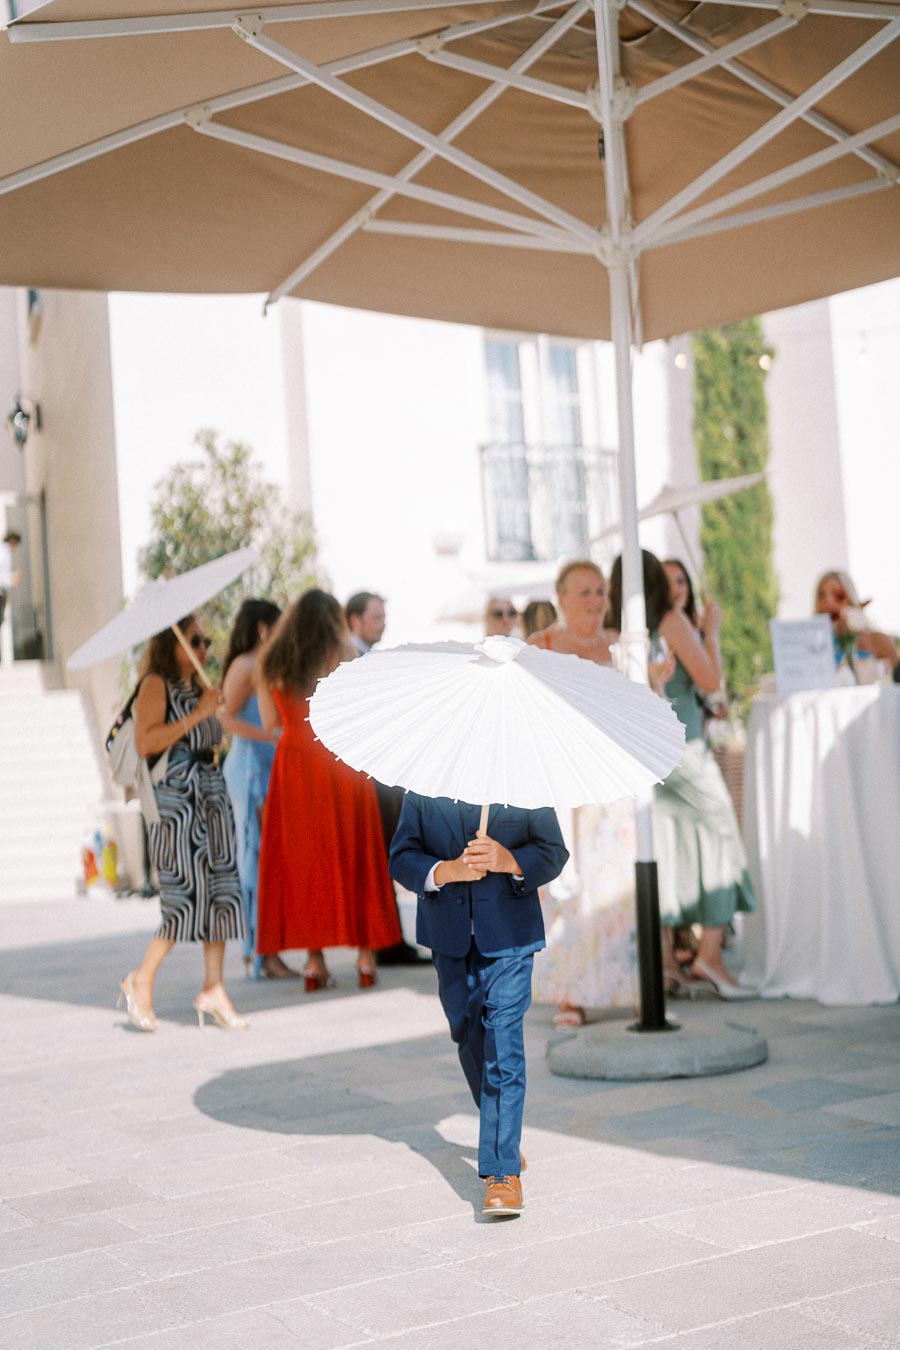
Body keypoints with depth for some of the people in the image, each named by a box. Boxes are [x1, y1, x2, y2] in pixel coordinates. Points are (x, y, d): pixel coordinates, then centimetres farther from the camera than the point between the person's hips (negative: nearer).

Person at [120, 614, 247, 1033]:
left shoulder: (198, 688, 20)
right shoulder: (155, 685, -5)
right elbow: (145, 743, -18)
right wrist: (197, 715, -17)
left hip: (212, 793, 8)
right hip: (175, 797, -8)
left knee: (221, 890, 2)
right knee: (189, 893, -10)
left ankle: (213, 989, 7)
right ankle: (140, 982, 5)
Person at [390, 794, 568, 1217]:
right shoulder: (422, 790, -2)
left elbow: (553, 852, -2)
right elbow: (401, 858, -3)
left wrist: (510, 861, -23)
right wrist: (446, 871, -24)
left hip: (508, 933, -3)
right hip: (449, 936, 3)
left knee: (503, 1046, -12)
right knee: (470, 1039, 18)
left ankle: (503, 1170, -10)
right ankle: (501, 1136, 41)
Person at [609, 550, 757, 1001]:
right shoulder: (672, 621, -7)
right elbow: (709, 680, -10)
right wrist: (711, 632, 4)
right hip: (681, 748, -5)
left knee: (662, 848, 8)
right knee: (717, 834, 3)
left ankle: (664, 960, 8)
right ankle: (709, 952, -3)